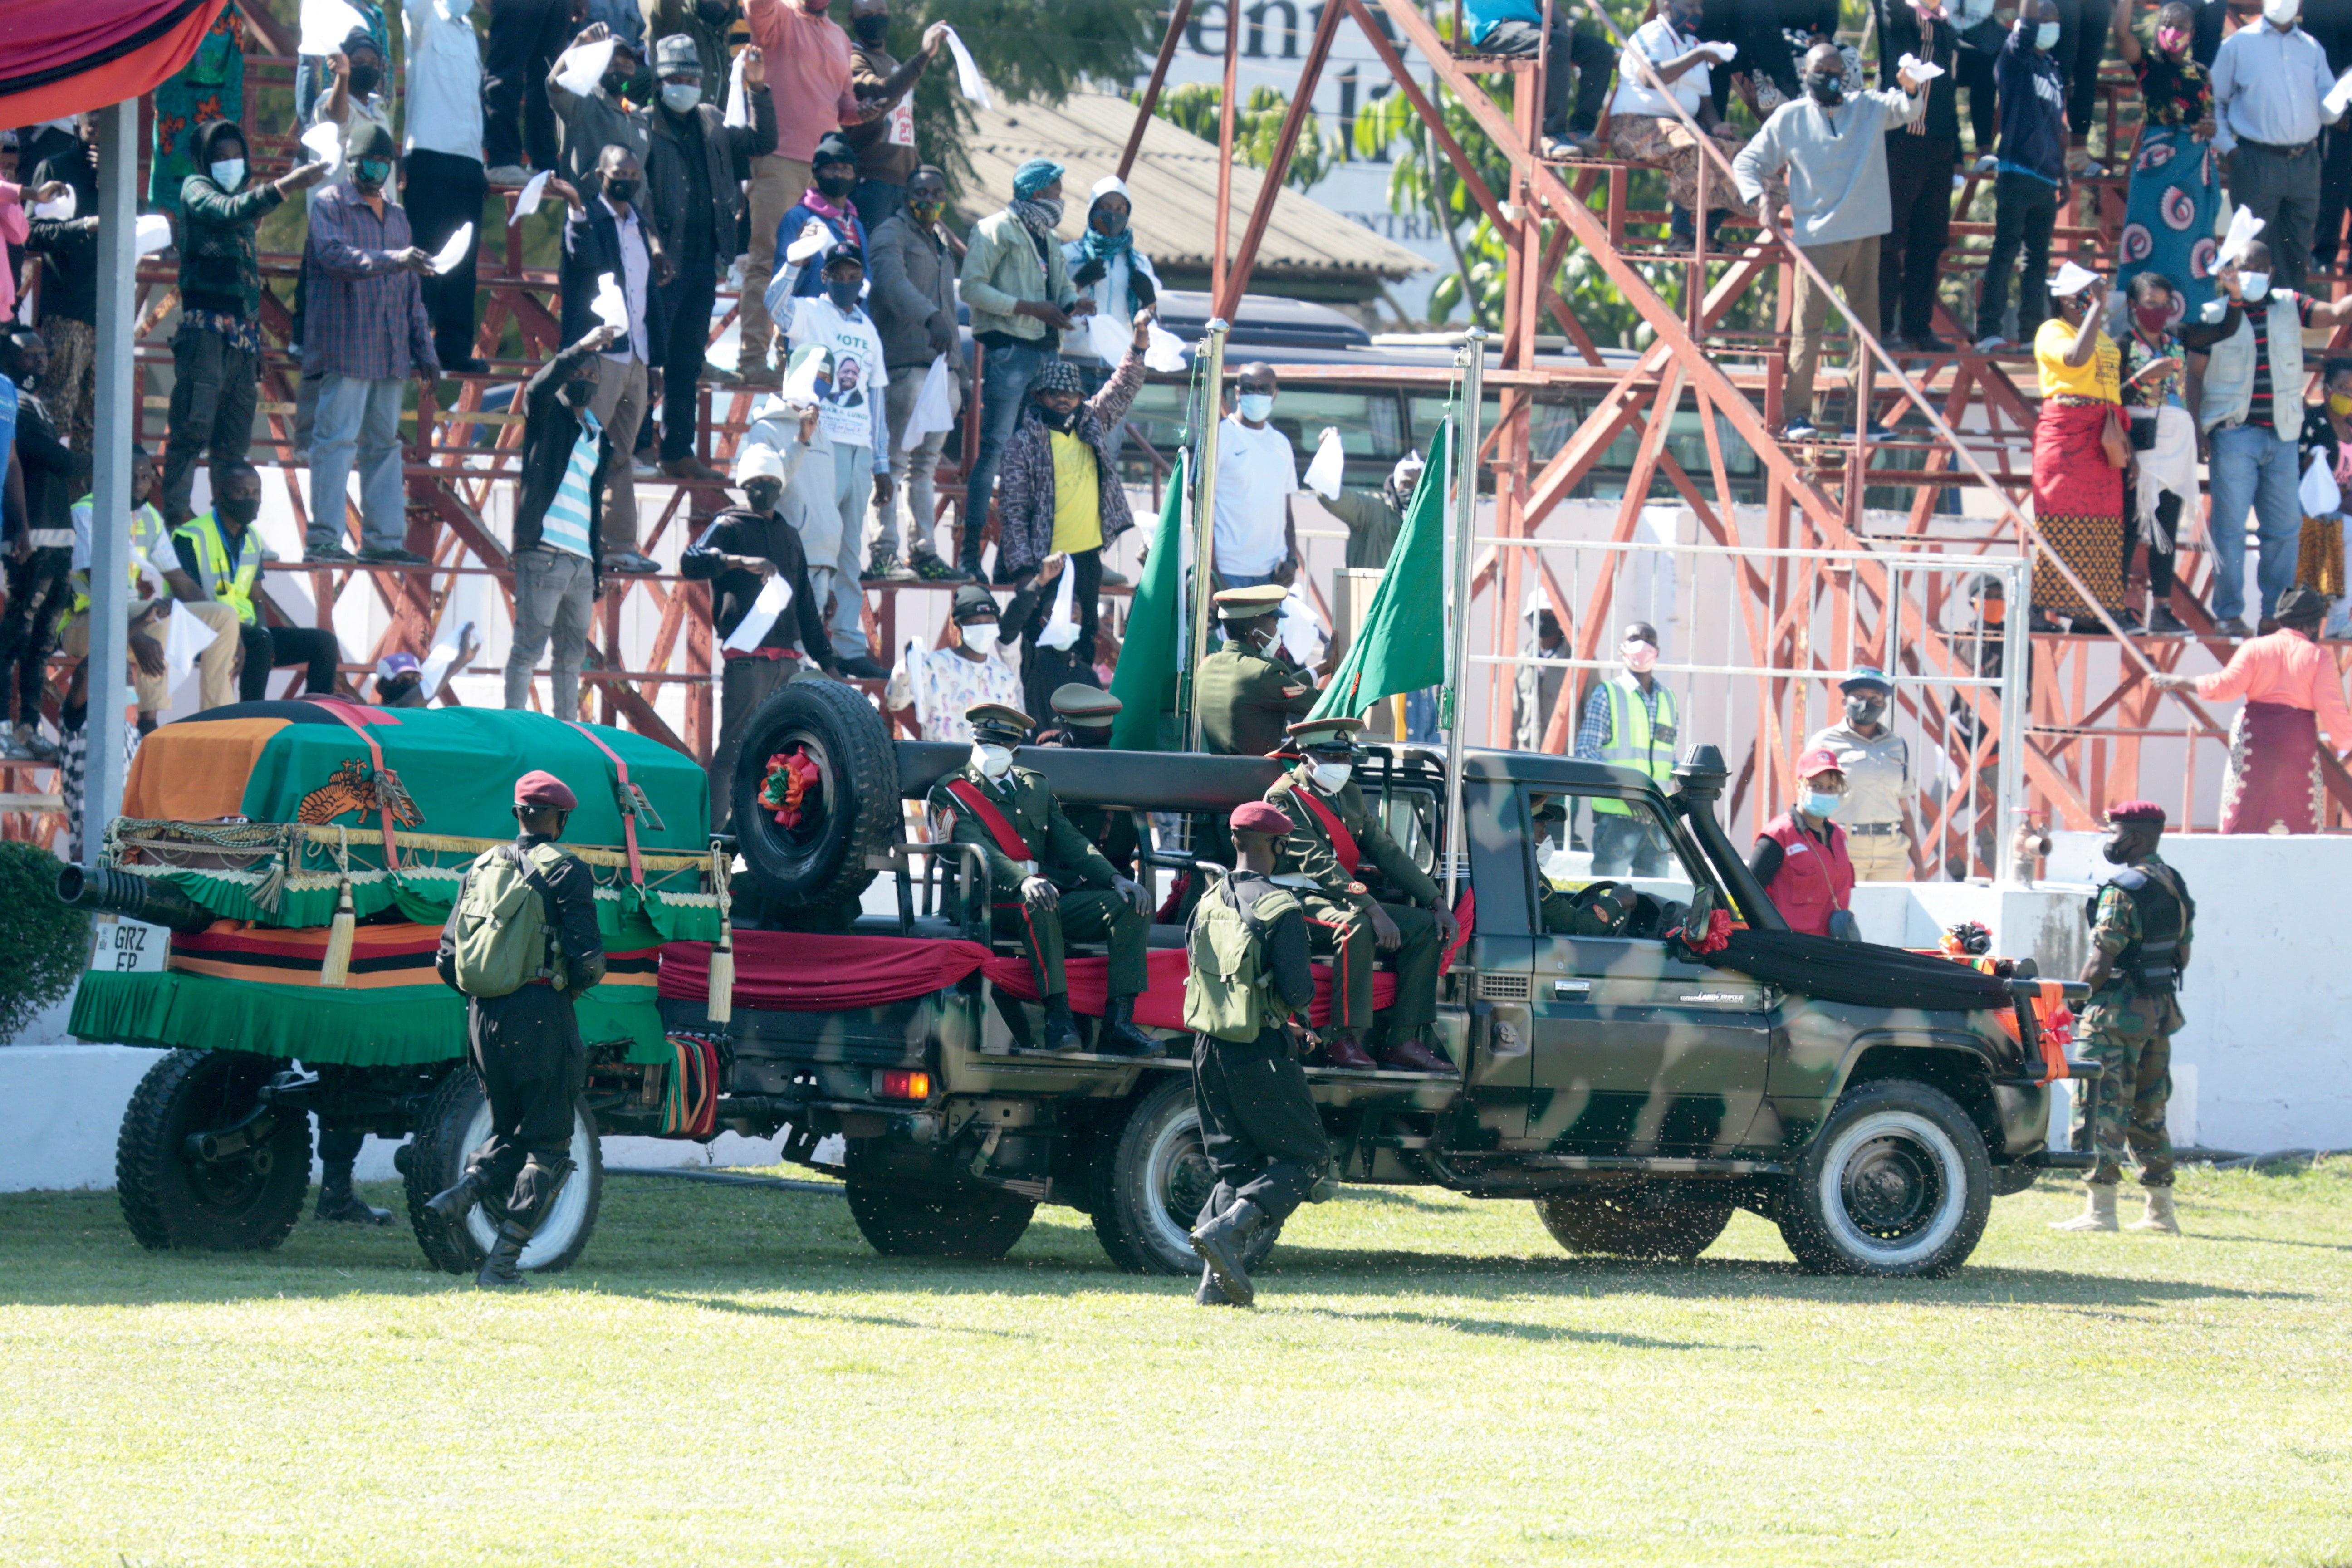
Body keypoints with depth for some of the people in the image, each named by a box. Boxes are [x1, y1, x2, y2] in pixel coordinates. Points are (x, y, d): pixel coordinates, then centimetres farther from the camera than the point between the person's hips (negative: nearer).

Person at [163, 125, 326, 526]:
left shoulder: (243, 195, 24)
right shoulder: (196, 189, 2)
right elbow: (228, 213, -19)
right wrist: (286, 186, -29)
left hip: (243, 333, 7)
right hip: (205, 326, -7)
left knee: (235, 440, 5)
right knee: (193, 423, -15)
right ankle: (175, 513, -19)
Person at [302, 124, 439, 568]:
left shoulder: (396, 217, 21)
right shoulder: (331, 205, 0)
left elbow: (412, 291, 24)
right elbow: (333, 253, -18)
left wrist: (424, 348, 19)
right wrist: (391, 260, -31)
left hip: (391, 350, 7)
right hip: (346, 346, -7)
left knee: (384, 443, 7)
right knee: (337, 437, -10)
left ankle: (384, 539, 8)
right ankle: (323, 539, -12)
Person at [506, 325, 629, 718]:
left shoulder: (600, 439, 21)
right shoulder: (548, 416, 4)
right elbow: (538, 387, -20)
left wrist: (598, 568, 18)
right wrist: (582, 348, -27)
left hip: (581, 563, 7)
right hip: (544, 553, -7)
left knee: (572, 655, 8)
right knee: (529, 647, -8)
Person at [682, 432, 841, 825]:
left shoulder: (789, 535, 23)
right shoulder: (729, 527, 4)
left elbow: (806, 605, 27)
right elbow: (691, 563, -15)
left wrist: (826, 660, 23)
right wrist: (740, 562, -27)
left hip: (788, 658, 6)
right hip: (745, 657, -6)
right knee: (734, 748, -11)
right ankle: (716, 832, -14)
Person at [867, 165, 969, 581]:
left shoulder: (942, 243, 25)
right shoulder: (892, 234, -1)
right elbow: (892, 281, -21)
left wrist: (960, 368, 24)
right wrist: (929, 316, -38)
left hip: (942, 365, 8)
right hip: (905, 362, -8)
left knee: (925, 465, 10)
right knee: (896, 460, -12)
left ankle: (923, 551, 12)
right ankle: (883, 553, -15)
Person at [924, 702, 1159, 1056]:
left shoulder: (1036, 786, 24)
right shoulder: (951, 794, 4)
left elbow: (1069, 841, 15)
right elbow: (977, 850, -14)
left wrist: (1116, 879, -3)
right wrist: (1024, 881, -33)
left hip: (1054, 896, 6)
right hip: (994, 902, -6)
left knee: (1131, 904, -15)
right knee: (1039, 904, -40)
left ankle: (1118, 1023, -25)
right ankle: (1059, 1019, -42)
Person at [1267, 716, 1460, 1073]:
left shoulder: (1349, 796, 16)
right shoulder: (1285, 798, -10)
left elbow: (1386, 852, 16)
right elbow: (1317, 865, -22)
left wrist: (1437, 903, 5)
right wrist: (1373, 911, -31)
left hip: (1344, 900, 9)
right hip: (1299, 905, -9)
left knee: (1425, 927, -5)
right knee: (1355, 926, -37)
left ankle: (1403, 1042, -12)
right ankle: (1343, 1040, -35)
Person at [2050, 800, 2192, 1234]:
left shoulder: (2123, 892, -17)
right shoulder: (2175, 887, 11)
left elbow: (2101, 963, -20)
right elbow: (2182, 954, 18)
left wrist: (2079, 998, -5)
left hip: (2118, 1014, -9)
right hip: (2160, 1014, 9)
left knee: (2102, 1109, -5)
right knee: (2148, 1112, 14)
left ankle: (2099, 1210, -8)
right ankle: (2161, 1211, 16)